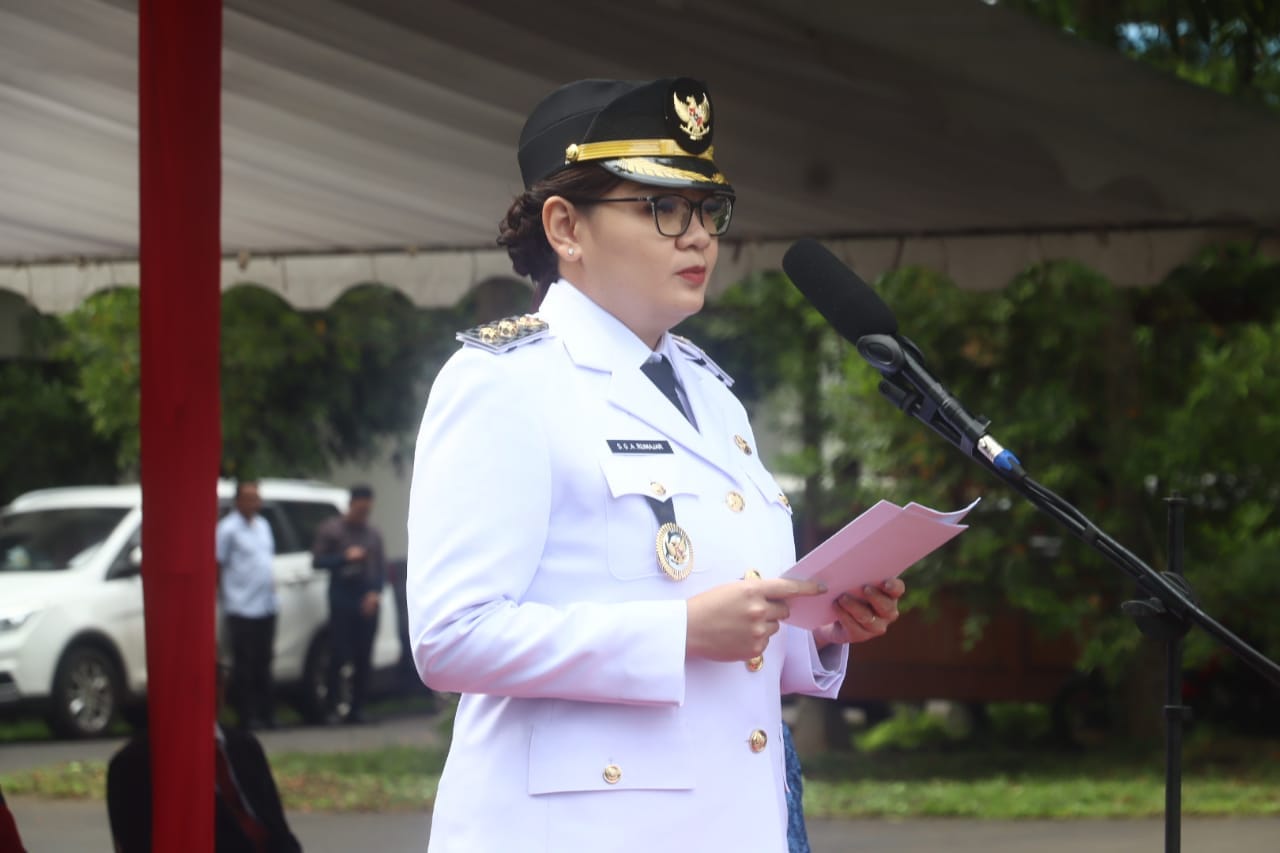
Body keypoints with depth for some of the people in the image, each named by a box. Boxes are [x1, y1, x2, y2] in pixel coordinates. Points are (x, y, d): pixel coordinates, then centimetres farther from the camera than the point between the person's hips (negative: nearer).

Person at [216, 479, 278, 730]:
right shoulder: (228, 528, -8)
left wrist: (271, 586, 14)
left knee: (263, 663, 11)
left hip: (266, 606, 7)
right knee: (244, 664, -4)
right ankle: (246, 716, -1)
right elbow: (218, 566, -8)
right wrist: (225, 596, -9)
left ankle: (266, 713, 16)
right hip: (241, 608, -7)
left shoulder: (262, 525, 15)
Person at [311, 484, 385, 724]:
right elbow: (317, 560, 0)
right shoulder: (330, 530, 5)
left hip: (367, 602, 4)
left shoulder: (373, 534, 16)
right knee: (339, 655, -9)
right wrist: (345, 557, -13)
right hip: (342, 599, -4)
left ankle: (357, 708, 6)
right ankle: (333, 707, -6)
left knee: (363, 658, 1)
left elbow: (381, 567, 14)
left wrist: (376, 592, -2)